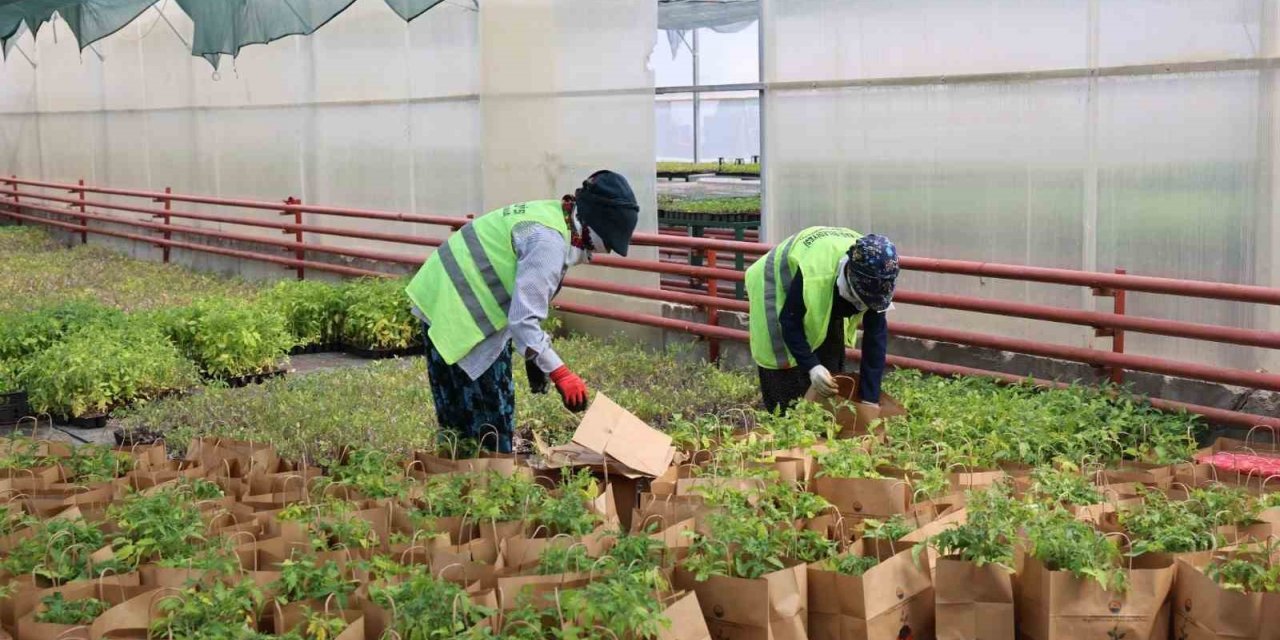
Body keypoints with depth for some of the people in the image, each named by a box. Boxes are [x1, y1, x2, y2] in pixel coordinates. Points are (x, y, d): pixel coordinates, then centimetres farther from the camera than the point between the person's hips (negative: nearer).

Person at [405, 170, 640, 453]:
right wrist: (559, 373, -26)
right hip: (456, 316, -10)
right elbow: (523, 319, -27)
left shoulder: (551, 216, 7)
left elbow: (523, 301, 15)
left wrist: (536, 358, 17)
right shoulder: (548, 242, -24)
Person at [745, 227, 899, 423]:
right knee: (786, 369, -12)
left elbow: (876, 334, -24)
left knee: (831, 368, 3)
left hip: (828, 297, 5)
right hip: (779, 290, -5)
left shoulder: (875, 279, -28)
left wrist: (869, 398, -27)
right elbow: (790, 323, -32)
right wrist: (812, 366, -44)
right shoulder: (811, 274, -44)